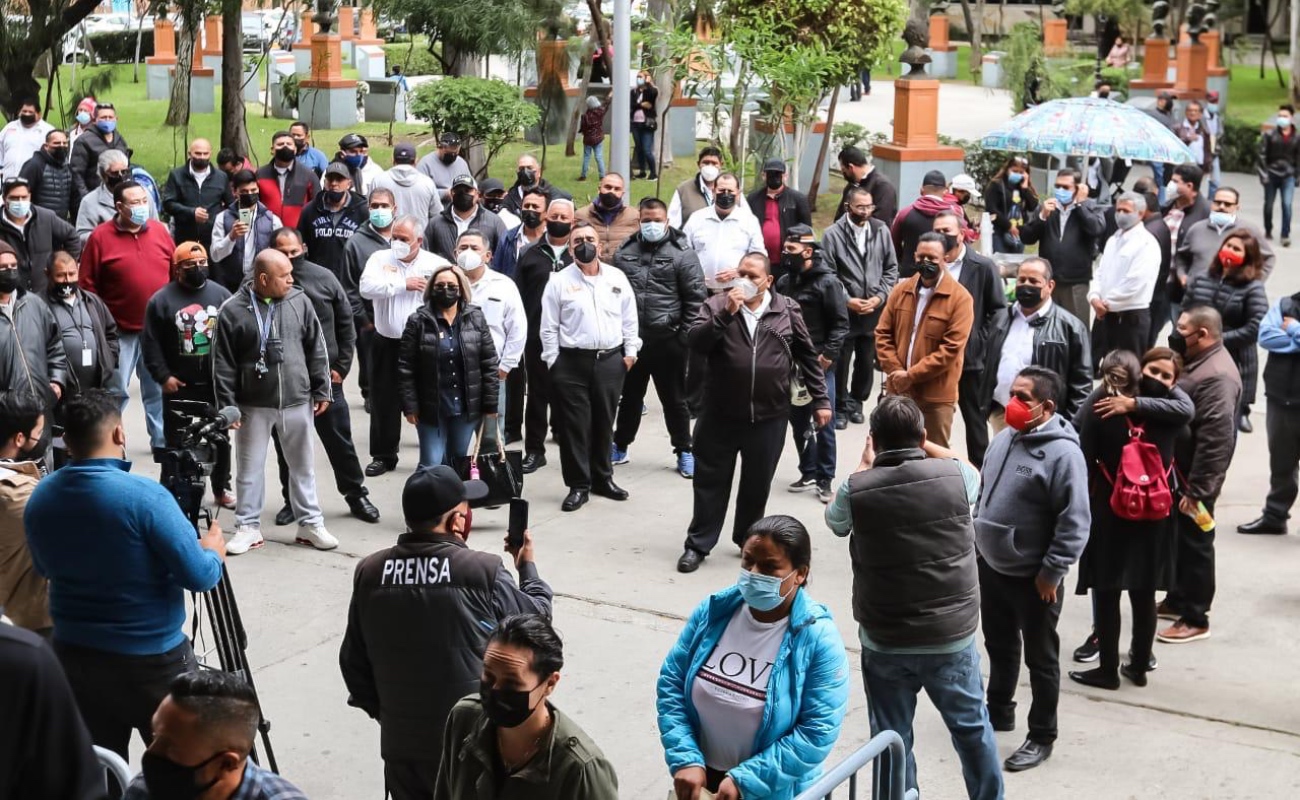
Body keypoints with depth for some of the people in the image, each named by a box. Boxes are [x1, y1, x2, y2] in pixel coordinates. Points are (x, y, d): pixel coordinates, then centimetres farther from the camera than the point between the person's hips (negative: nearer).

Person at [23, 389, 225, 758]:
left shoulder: (40, 497, -1)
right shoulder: (144, 495, -22)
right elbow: (199, 575, -20)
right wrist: (214, 551, 1)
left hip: (74, 654, 6)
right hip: (151, 659, -6)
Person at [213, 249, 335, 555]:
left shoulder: (299, 302, -1)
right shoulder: (233, 311, -8)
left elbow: (316, 350, 6)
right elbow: (223, 364, -4)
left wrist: (322, 390, 4)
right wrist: (227, 406, -6)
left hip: (297, 401, 2)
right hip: (253, 405, -2)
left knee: (303, 466, 11)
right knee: (250, 468, 8)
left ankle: (310, 524, 22)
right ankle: (248, 527, 19)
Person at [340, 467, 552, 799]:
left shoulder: (369, 573, -4)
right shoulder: (483, 573, -17)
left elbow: (354, 663, 5)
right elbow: (537, 618, 0)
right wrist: (527, 565, 18)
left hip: (402, 744, 3)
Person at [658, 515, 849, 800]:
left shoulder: (819, 639, -18)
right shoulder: (712, 612, -6)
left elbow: (817, 732, -20)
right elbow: (671, 683, -3)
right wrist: (686, 759, -14)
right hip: (701, 777, 3)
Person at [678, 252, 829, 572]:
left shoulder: (787, 310, 2)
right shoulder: (716, 305, 0)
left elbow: (807, 356, 7)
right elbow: (695, 342, -14)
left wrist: (820, 399, 6)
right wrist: (726, 313, -22)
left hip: (768, 417, 1)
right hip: (719, 415, -1)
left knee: (757, 484, 13)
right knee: (711, 481, 7)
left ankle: (748, 540, 30)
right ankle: (698, 545, 17)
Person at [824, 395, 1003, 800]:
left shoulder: (857, 489, -13)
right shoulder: (954, 476, -10)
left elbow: (834, 518, 11)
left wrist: (864, 467, 20)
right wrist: (923, 445, 23)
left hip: (884, 642, -1)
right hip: (953, 636, 1)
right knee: (972, 728, 19)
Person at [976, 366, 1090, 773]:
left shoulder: (1063, 453, -22)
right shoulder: (1003, 438, 3)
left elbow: (1075, 522, -22)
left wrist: (1053, 572, -20)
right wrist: (975, 539, 15)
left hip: (1033, 577, -8)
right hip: (991, 566, 8)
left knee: (1040, 658, 8)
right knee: (999, 646, 24)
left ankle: (1042, 737, 20)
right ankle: (999, 711, 43)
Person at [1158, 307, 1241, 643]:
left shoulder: (1216, 377, -26)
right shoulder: (1196, 361, 7)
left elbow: (1216, 440, -29)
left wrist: (1196, 490, -26)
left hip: (1193, 479, -10)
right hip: (1175, 472, 10)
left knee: (1194, 545, 3)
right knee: (1176, 540, 22)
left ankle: (1195, 619, 14)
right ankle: (1177, 600, 37)